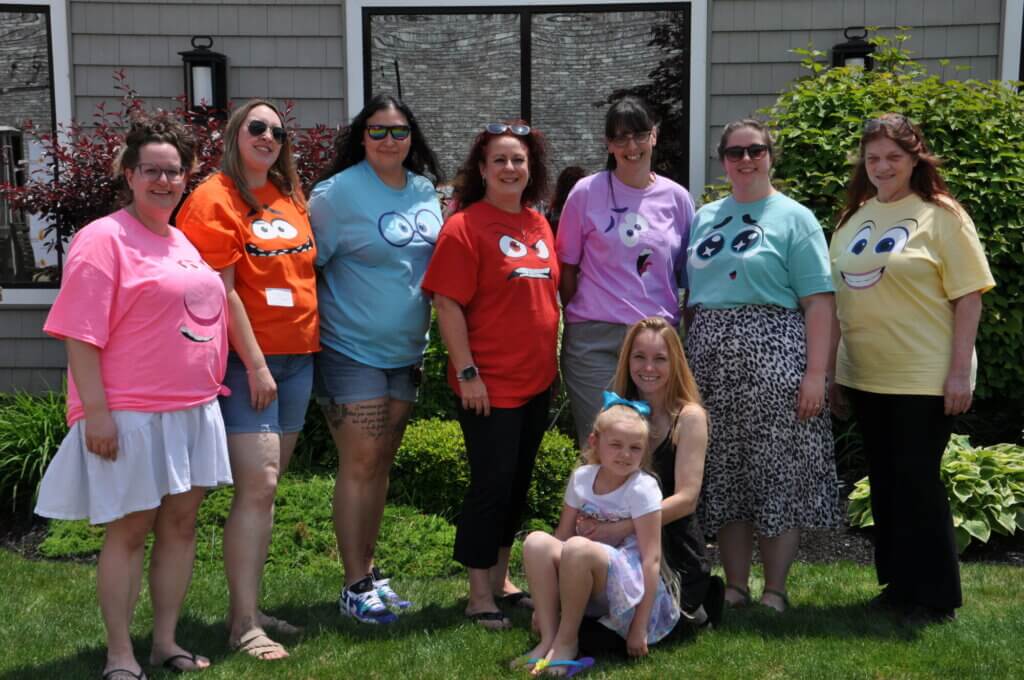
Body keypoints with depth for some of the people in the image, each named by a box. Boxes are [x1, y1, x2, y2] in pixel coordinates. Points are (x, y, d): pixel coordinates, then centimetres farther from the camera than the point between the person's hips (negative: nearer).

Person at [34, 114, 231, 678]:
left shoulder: (184, 243, 15)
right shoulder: (103, 240, -8)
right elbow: (81, 334, -13)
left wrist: (208, 388, 20)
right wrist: (95, 410, -18)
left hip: (194, 409, 7)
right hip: (131, 414, -7)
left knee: (181, 522, 10)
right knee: (129, 528, 0)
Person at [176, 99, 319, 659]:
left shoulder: (290, 196, 14)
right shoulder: (214, 200, -7)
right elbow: (221, 292, -13)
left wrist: (312, 343, 14)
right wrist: (255, 364, -16)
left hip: (297, 355, 7)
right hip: (246, 359, -7)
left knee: (266, 485, 9)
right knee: (258, 485, -11)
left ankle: (247, 607, 17)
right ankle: (244, 625, -4)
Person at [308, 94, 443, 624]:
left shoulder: (425, 191, 7)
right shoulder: (338, 193, -12)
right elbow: (307, 262, -10)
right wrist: (315, 330, -12)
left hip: (405, 350, 6)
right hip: (351, 350, -6)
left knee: (381, 462, 14)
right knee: (359, 464, -5)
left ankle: (368, 570, 25)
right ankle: (355, 586, 5)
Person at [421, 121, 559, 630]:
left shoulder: (539, 225, 10)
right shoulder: (465, 226, -11)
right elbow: (447, 304, -14)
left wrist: (552, 360, 16)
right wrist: (467, 372, -17)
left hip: (536, 379, 7)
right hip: (489, 384, -7)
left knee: (518, 482, 15)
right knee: (492, 482, -3)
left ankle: (501, 578, 30)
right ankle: (479, 594, 10)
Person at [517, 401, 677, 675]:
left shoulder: (642, 488, -12)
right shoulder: (582, 477, 3)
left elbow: (652, 558, -15)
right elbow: (561, 537, 7)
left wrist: (639, 628, -18)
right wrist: (544, 601, 4)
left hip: (631, 584, -6)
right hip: (588, 584, 6)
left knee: (579, 548, -33)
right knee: (537, 542, -18)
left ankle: (567, 641, -17)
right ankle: (548, 638, -19)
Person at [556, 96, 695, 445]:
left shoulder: (676, 198, 7)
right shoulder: (587, 192, 1)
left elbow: (688, 273, 13)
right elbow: (567, 266, 6)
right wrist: (579, 320, 3)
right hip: (595, 339, -2)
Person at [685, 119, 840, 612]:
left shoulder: (794, 218, 2)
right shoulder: (705, 217, 16)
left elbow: (818, 301, -5)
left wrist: (815, 372, -13)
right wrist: (681, 362, 9)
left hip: (772, 357, -4)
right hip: (710, 358, 5)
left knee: (778, 473, 0)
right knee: (723, 475, 7)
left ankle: (775, 591, 11)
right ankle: (735, 587, 18)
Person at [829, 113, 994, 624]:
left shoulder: (940, 215, -5)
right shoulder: (853, 219, 10)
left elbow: (968, 296, -8)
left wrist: (960, 372, -14)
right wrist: (832, 373, 12)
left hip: (924, 380, -5)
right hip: (865, 378, 6)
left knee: (918, 484, -1)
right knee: (885, 483, 13)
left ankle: (936, 598, 13)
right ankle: (898, 585, 27)